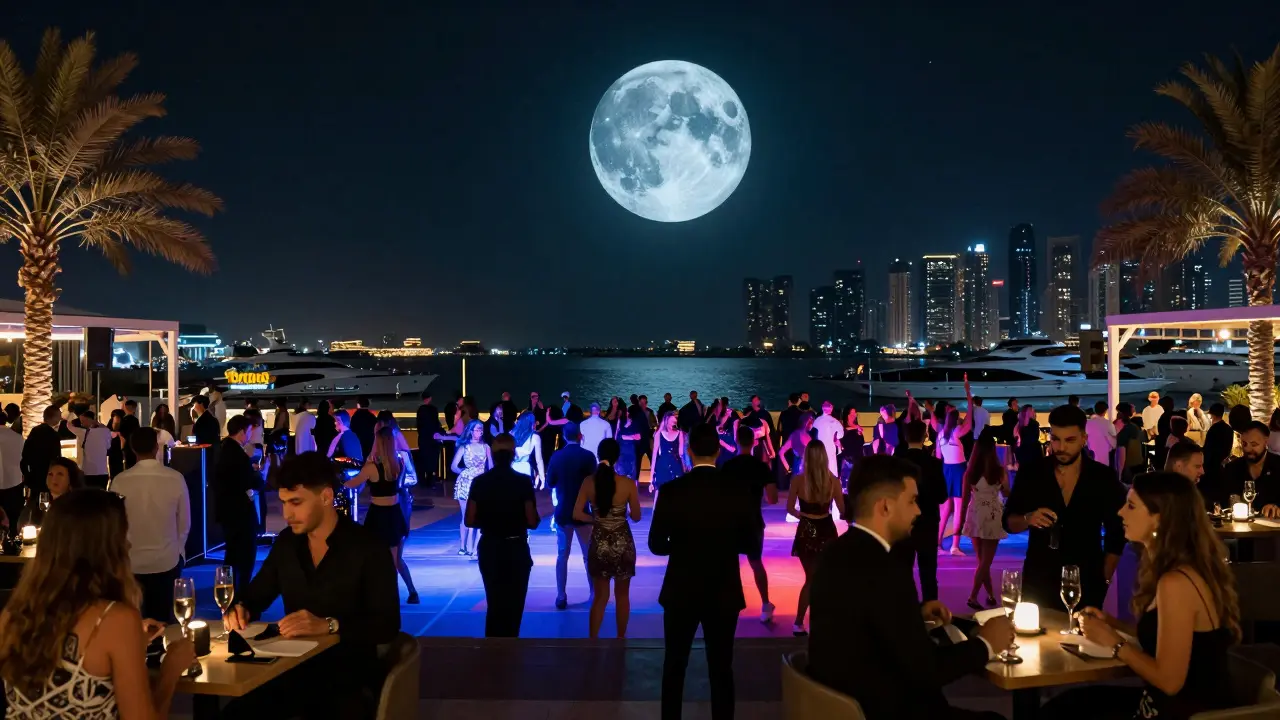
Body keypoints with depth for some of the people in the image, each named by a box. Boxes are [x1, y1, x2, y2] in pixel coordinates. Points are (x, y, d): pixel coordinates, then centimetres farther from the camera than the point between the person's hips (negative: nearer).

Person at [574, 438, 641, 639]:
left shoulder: (589, 482, -7)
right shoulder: (628, 483, -12)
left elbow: (577, 514, -8)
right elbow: (636, 517, -5)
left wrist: (597, 519, 9)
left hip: (599, 544, 1)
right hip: (622, 544, -1)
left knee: (599, 597, 13)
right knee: (622, 595, 17)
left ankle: (592, 641, 11)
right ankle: (621, 638, 27)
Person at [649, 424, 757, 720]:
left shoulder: (671, 491, -13)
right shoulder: (739, 492, -10)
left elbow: (656, 544, -7)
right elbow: (748, 543, -1)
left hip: (681, 592, 0)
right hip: (724, 594, 1)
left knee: (674, 666, 16)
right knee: (721, 668, 12)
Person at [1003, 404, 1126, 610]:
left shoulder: (1104, 477, -2)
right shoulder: (1030, 474, -2)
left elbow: (1116, 533, 5)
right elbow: (1008, 522, 1)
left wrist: (1104, 579, 1)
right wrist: (1027, 519, -19)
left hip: (1086, 585, 0)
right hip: (1038, 581, 1)